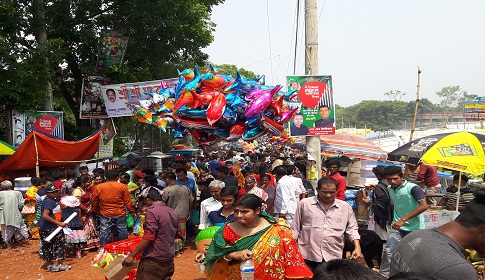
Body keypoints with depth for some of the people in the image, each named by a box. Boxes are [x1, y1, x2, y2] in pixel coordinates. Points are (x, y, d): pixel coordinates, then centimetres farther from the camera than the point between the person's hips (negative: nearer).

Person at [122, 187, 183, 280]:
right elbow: (177, 235, 15)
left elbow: (148, 237, -19)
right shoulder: (174, 213, 9)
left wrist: (131, 255, -15)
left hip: (154, 261, -8)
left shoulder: (152, 211, -13)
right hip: (169, 261, 8)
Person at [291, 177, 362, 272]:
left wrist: (357, 247, -2)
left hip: (333, 259, 1)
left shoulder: (345, 207, 6)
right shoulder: (304, 204, 1)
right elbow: (295, 228, 5)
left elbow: (352, 229, 12)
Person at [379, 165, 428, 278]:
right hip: (397, 226, 4)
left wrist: (403, 220, -30)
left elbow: (424, 206, -27)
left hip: (414, 228, -4)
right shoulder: (389, 189, 5)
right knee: (388, 251, -9)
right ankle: (383, 276, 0)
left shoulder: (413, 188, -16)